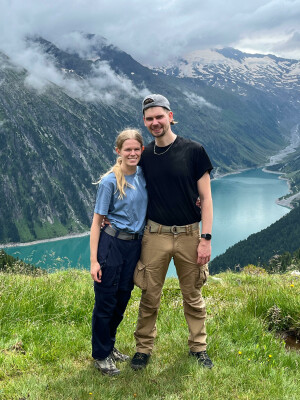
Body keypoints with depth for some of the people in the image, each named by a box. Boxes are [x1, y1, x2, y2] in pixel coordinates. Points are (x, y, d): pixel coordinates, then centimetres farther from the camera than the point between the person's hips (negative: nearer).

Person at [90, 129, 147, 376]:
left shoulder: (144, 175, 5)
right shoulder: (109, 182, -11)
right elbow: (97, 221, -9)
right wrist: (94, 260, -13)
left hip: (135, 245, 6)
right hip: (111, 244, -6)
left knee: (122, 300, 16)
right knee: (106, 302, 3)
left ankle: (109, 347, 35)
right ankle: (100, 356, 20)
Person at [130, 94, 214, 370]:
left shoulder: (193, 151, -5)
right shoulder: (144, 156, 4)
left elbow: (206, 198, -4)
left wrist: (206, 239, -9)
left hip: (188, 235, -1)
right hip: (155, 235, 2)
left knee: (193, 297, 11)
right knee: (150, 297, 8)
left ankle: (198, 347, 30)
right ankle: (144, 348, 25)